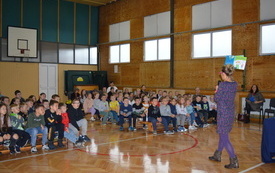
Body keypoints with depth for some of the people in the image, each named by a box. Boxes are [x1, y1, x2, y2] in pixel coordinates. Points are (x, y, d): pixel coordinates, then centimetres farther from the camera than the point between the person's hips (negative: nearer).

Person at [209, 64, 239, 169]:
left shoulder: (223, 84, -18)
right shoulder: (234, 84, 5)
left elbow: (216, 99, -11)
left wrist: (217, 91, 5)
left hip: (223, 113, -8)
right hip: (231, 112, 8)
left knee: (224, 138, -1)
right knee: (223, 135, 20)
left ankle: (234, 161, 0)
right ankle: (217, 155, 35)